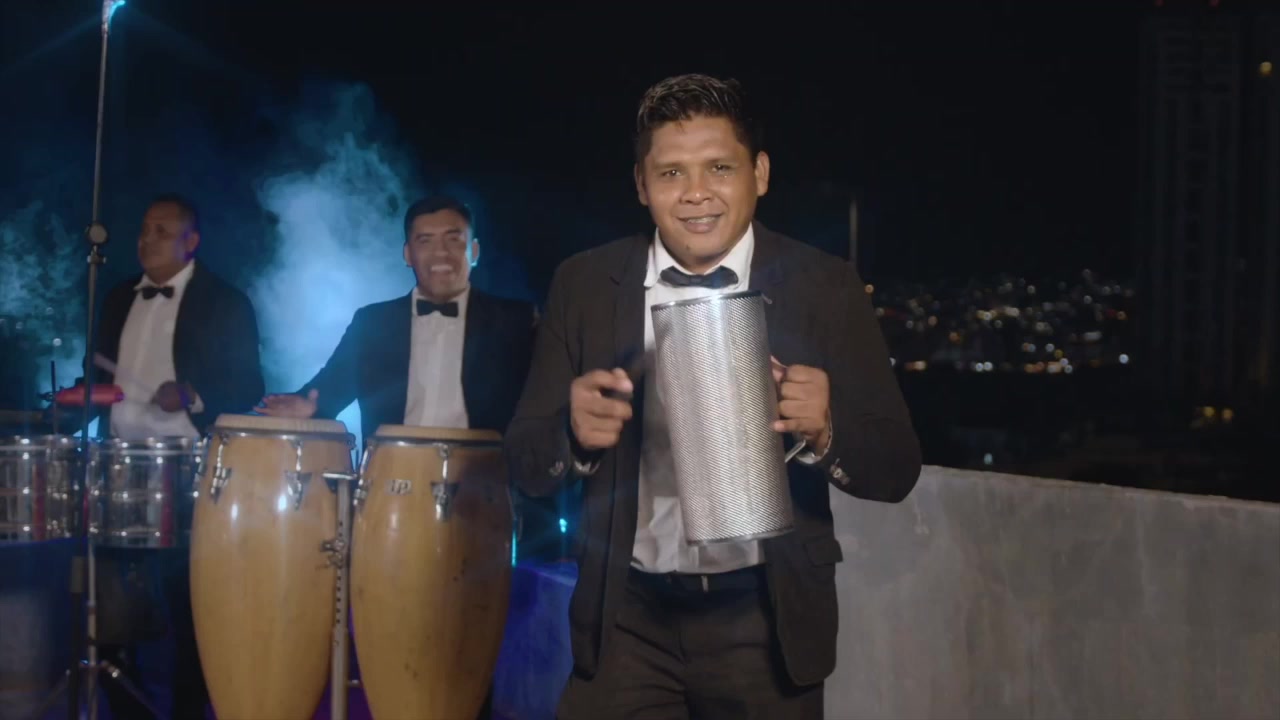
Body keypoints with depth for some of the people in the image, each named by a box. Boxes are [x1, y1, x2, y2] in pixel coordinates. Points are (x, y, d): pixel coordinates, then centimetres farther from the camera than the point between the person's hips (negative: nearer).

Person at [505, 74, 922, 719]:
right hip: (626, 620, 1)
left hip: (768, 624, 0)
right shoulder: (584, 285, -1)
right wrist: (573, 431, -22)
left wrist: (825, 431, -26)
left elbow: (897, 468, -5)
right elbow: (526, 462, 0)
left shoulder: (826, 288, -5)